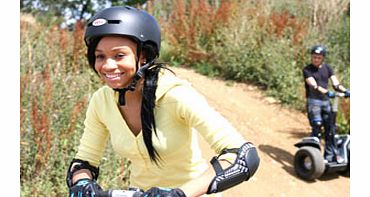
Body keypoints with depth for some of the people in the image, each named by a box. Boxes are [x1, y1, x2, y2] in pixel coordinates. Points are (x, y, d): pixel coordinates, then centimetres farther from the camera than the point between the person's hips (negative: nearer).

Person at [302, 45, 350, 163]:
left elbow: (335, 83, 2)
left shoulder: (327, 68, 11)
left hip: (326, 101, 5)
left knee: (330, 129, 5)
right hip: (313, 101, -5)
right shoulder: (307, 70, -5)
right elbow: (314, 86, -20)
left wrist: (345, 91, -17)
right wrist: (327, 92, -36)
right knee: (317, 128, -12)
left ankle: (330, 155, 16)